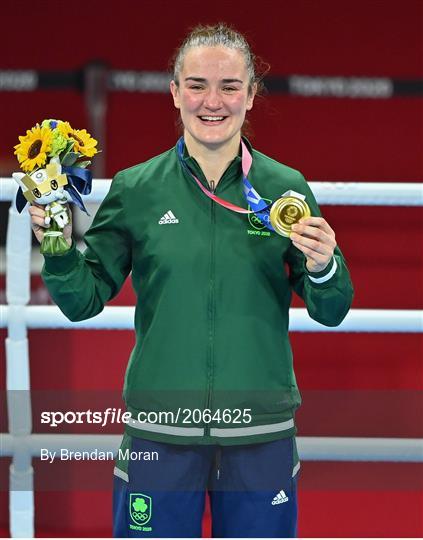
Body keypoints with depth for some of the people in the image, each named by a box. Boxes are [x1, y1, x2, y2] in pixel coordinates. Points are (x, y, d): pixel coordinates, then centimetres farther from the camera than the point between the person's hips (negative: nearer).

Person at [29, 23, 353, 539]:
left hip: (261, 431, 1)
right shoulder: (136, 188, 1)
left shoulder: (286, 188, 1)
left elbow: (330, 312, 4)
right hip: (159, 431, 0)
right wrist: (59, 250, -15)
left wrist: (322, 269, -16)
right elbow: (83, 301, 4)